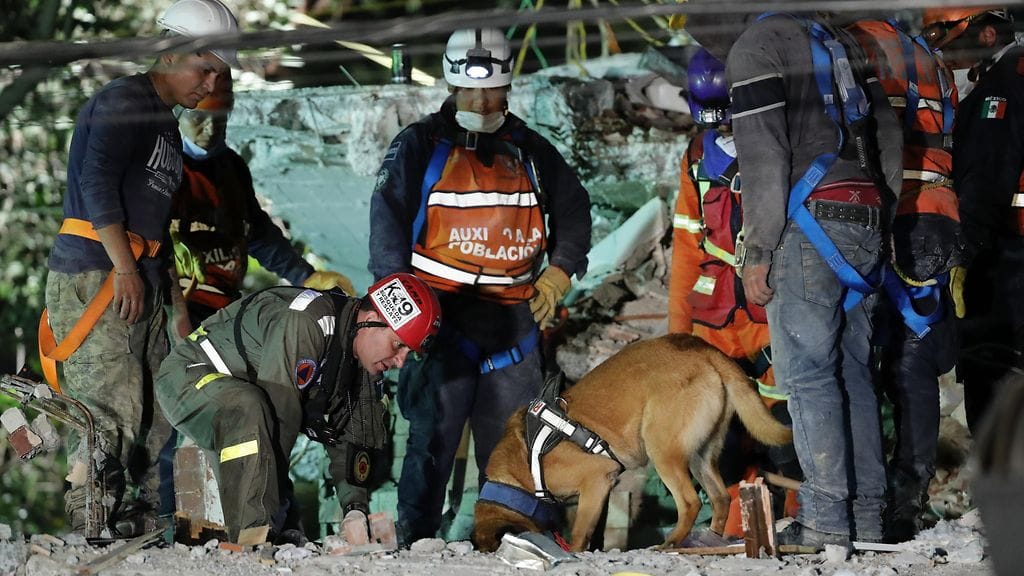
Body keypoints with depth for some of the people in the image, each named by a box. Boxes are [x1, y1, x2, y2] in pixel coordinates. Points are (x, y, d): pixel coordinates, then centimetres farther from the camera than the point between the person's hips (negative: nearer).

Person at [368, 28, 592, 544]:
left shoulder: (529, 150, 14)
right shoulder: (421, 144, 3)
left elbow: (572, 206, 25)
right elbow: (388, 216, -3)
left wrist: (560, 269, 13)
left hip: (513, 315, 4)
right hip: (442, 309, -4)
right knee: (434, 432, -9)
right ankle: (415, 536, -6)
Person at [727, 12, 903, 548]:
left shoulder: (754, 47, -4)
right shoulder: (840, 41, 19)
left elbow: (763, 157, -12)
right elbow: (889, 137, 18)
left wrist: (757, 253, -9)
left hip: (809, 221, -7)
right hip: (866, 221, 7)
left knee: (807, 372, -6)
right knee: (852, 371, 11)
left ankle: (825, 521, -11)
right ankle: (866, 516, 10)